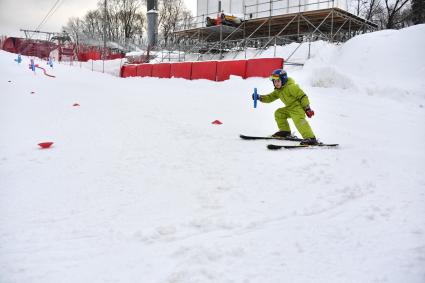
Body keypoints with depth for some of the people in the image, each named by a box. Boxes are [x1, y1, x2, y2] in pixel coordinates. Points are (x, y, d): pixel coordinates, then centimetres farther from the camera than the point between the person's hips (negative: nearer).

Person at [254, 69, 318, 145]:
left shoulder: (291, 87, -18)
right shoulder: (278, 91, 10)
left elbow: (302, 96, -20)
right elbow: (270, 97, 16)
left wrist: (307, 109, -23)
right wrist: (260, 97, -2)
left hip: (298, 106, -10)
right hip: (290, 108, 10)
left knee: (299, 120, -31)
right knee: (278, 113, 13)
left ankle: (311, 138, -40)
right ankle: (285, 131, 19)